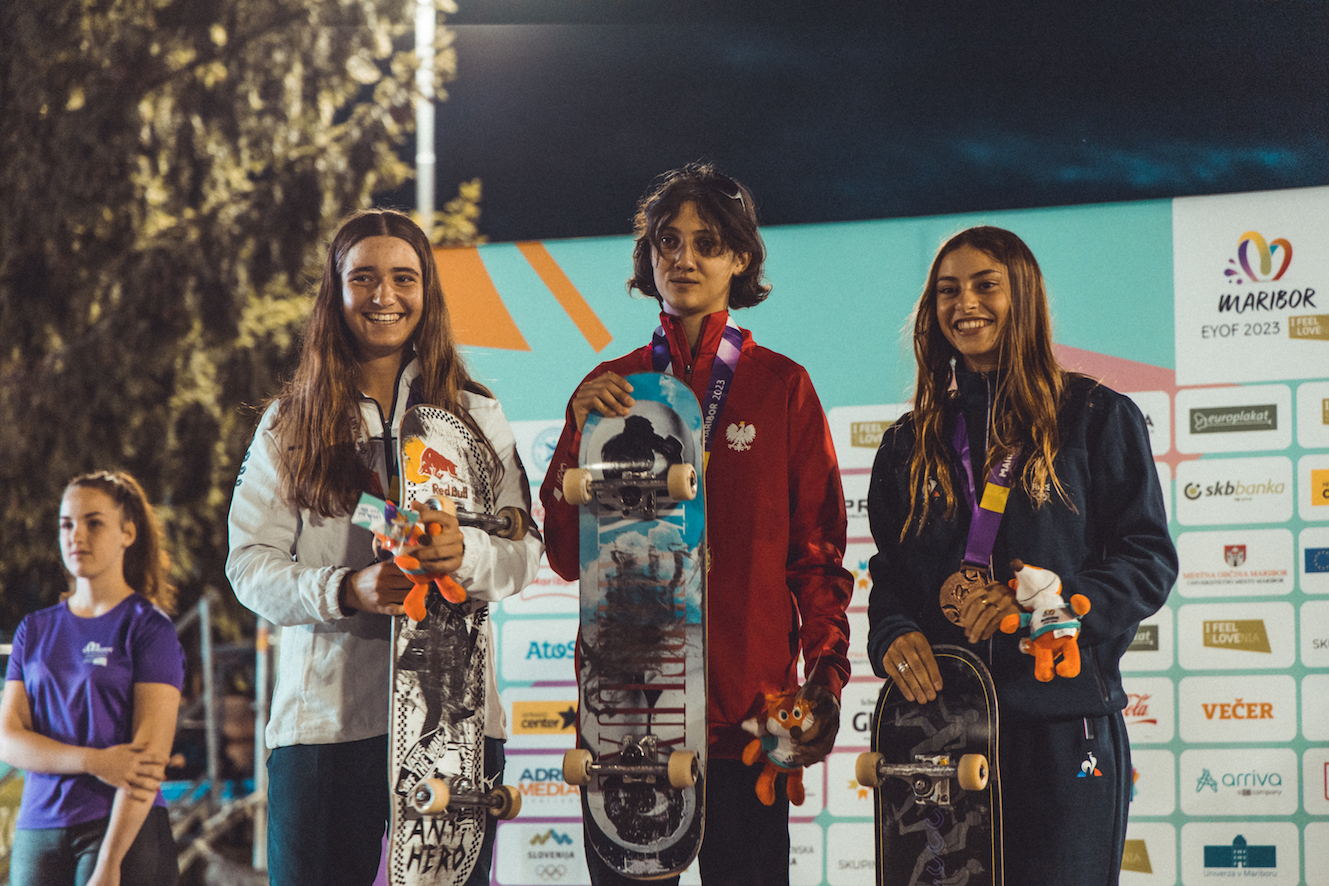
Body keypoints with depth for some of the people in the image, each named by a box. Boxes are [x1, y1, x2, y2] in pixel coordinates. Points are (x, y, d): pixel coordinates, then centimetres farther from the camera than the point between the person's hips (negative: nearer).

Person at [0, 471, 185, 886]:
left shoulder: (149, 628, 0)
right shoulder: (36, 630, 14)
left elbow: (150, 753, -8)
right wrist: (95, 761, -13)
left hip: (125, 832, -4)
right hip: (37, 832, 4)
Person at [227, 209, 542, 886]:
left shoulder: (477, 416, 12)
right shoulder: (288, 424, 9)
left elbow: (524, 550, 6)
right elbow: (249, 564, 2)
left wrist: (466, 553, -18)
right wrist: (347, 590, -17)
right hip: (325, 711, -1)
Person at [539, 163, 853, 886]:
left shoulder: (782, 386, 5)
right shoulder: (610, 387, 10)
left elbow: (817, 550, 3)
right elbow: (568, 556, 6)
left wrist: (826, 675, -9)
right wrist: (582, 437, -7)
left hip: (746, 712, -2)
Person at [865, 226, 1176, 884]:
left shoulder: (1097, 417, 4)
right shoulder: (912, 441, 15)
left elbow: (1149, 560, -1)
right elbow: (888, 571, 15)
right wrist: (894, 633, -8)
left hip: (1063, 717, -3)